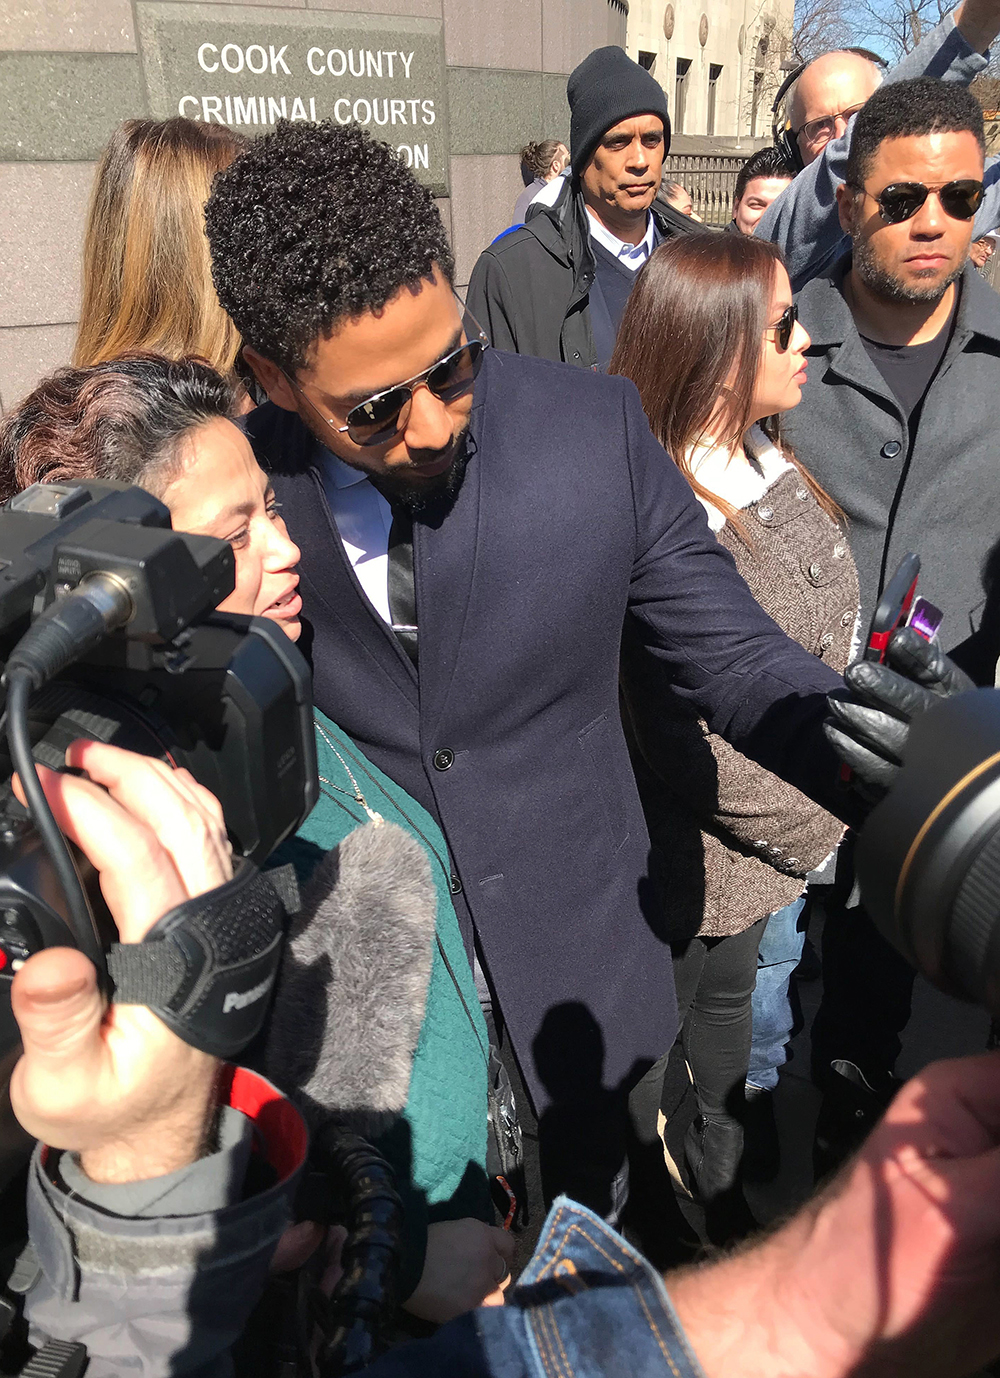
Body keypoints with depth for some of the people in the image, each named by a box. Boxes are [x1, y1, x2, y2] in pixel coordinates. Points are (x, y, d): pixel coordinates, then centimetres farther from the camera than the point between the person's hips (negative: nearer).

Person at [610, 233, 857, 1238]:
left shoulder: (767, 460, -2)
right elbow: (700, 750, -25)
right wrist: (824, 837, -14)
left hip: (788, 834, 7)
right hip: (708, 864, -7)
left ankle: (728, 1199, 56)